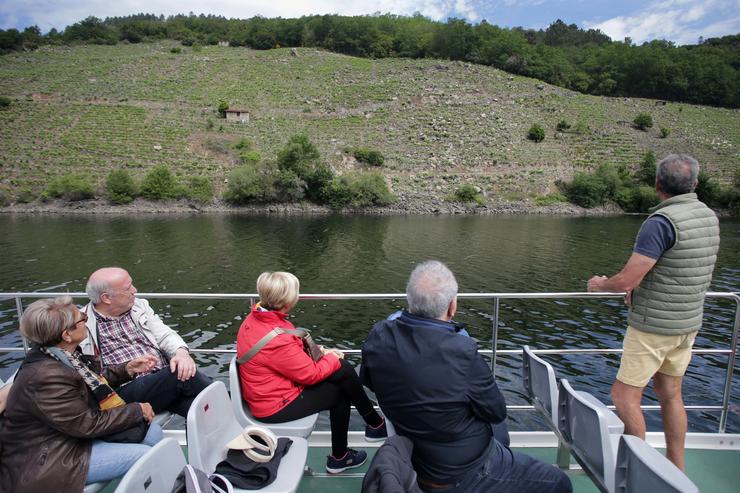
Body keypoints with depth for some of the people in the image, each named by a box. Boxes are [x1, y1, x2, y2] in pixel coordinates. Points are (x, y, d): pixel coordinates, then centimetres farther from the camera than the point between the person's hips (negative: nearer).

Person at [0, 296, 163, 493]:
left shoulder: (61, 354, -5)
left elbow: (93, 381, 13)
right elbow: (88, 425, -24)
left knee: (152, 432, 1)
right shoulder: (46, 377, -31)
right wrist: (137, 411, -14)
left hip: (74, 430, 9)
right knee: (145, 456, -17)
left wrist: (127, 369, 2)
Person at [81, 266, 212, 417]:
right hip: (126, 389, -4)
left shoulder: (140, 306, 15)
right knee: (181, 374, -29)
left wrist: (182, 353, -14)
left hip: (164, 379, 4)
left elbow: (165, 335, 8)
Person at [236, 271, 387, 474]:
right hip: (276, 406, -8)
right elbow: (311, 374, -20)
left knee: (343, 369, 2)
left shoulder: (255, 317, -5)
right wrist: (332, 358, -2)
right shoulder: (277, 340, -33)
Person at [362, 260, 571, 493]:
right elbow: (496, 412, -18)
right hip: (463, 474, -6)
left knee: (498, 432, 33)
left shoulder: (378, 337, -19)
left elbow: (367, 380, 2)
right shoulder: (462, 353, -37)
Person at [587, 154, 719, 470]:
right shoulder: (709, 216, 5)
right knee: (670, 393, 19)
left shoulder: (661, 222, -23)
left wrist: (600, 284, -3)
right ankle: (676, 469, 32)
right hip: (688, 323, 9)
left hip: (653, 326, -9)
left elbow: (626, 281, -24)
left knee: (624, 395, 3)